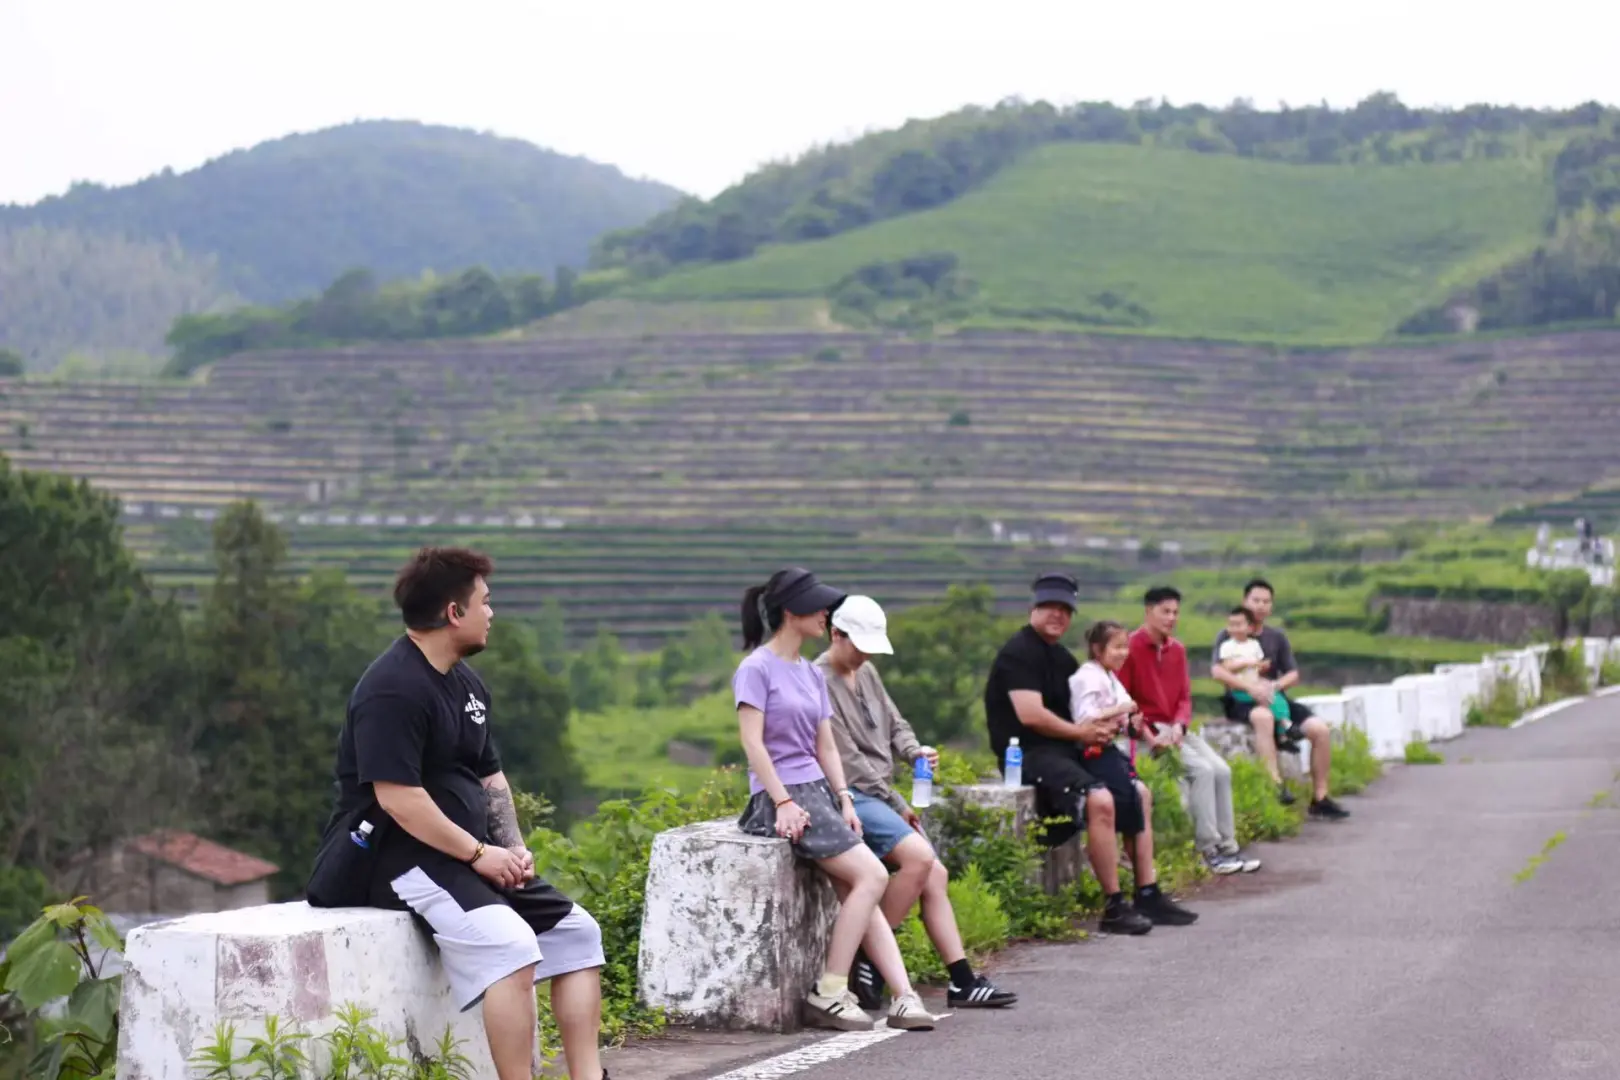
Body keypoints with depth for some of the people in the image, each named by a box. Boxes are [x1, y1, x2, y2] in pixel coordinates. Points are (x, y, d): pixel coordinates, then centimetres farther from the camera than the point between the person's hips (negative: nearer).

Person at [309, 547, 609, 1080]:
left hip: (462, 853, 10)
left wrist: (513, 847, 3)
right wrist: (478, 853, -18)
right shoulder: (392, 689, -17)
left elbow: (490, 777, 20)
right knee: (510, 943, -29)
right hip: (399, 854, -10)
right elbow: (397, 797, -23)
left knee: (576, 930, 3)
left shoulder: (467, 685, 14)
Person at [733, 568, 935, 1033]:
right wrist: (783, 802, -19)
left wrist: (844, 799, 4)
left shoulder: (812, 674, 18)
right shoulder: (756, 668, -6)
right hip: (779, 796, -8)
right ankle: (828, 994, -13)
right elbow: (752, 742, -13)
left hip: (816, 791, 8)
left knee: (861, 895, -5)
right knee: (872, 876, -17)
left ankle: (905, 999, -12)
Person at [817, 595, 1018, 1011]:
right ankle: (868, 959, -17)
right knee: (919, 856, -26)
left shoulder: (866, 673, 15)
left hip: (878, 796, 9)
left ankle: (963, 982, 1)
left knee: (934, 875, 0)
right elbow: (847, 761, -14)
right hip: (846, 796, -9)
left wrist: (915, 750, -3)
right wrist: (897, 805, -10)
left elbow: (894, 724, 22)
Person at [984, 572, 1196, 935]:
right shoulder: (1019, 653, -12)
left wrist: (1109, 721, 2)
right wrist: (1082, 733, -11)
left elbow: (1084, 708, 27)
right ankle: (1114, 908, -24)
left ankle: (1149, 896, 13)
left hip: (1065, 750, 11)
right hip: (1030, 754, -11)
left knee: (1136, 793, 12)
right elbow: (1030, 715, -23)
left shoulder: (1061, 657, 17)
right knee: (1100, 800, -29)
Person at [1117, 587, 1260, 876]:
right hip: (1146, 730, -7)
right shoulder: (1131, 647, -12)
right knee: (1202, 769, -22)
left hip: (1175, 729, 7)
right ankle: (1209, 850, -18)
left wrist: (1179, 725, -9)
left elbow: (1184, 697, 12)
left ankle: (1227, 846, -4)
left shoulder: (1177, 649, 10)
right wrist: (1149, 735, -20)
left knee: (1221, 769, -9)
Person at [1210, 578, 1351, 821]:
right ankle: (1276, 785, -46)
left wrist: (1275, 685, -11)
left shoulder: (1277, 637, 16)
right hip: (1240, 701, -5)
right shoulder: (1228, 636, 2)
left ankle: (1320, 798, -9)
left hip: (1273, 698, 5)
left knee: (1320, 729, -16)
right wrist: (1250, 686, -24)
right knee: (1263, 716, -42)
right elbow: (1217, 671, -12)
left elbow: (1293, 674, 12)